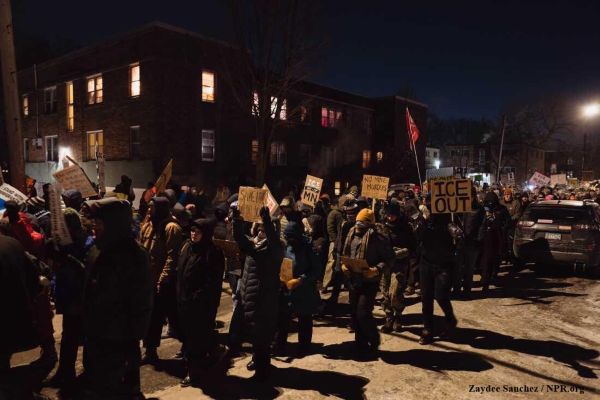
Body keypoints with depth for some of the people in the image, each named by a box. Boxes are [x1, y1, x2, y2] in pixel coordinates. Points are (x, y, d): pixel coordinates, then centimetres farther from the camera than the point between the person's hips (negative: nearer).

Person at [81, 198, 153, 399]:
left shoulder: (133, 256, -19)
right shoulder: (98, 250, 4)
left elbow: (140, 305, -17)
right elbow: (89, 290, 14)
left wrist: (132, 339, -16)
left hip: (118, 342, -7)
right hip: (95, 337, 7)